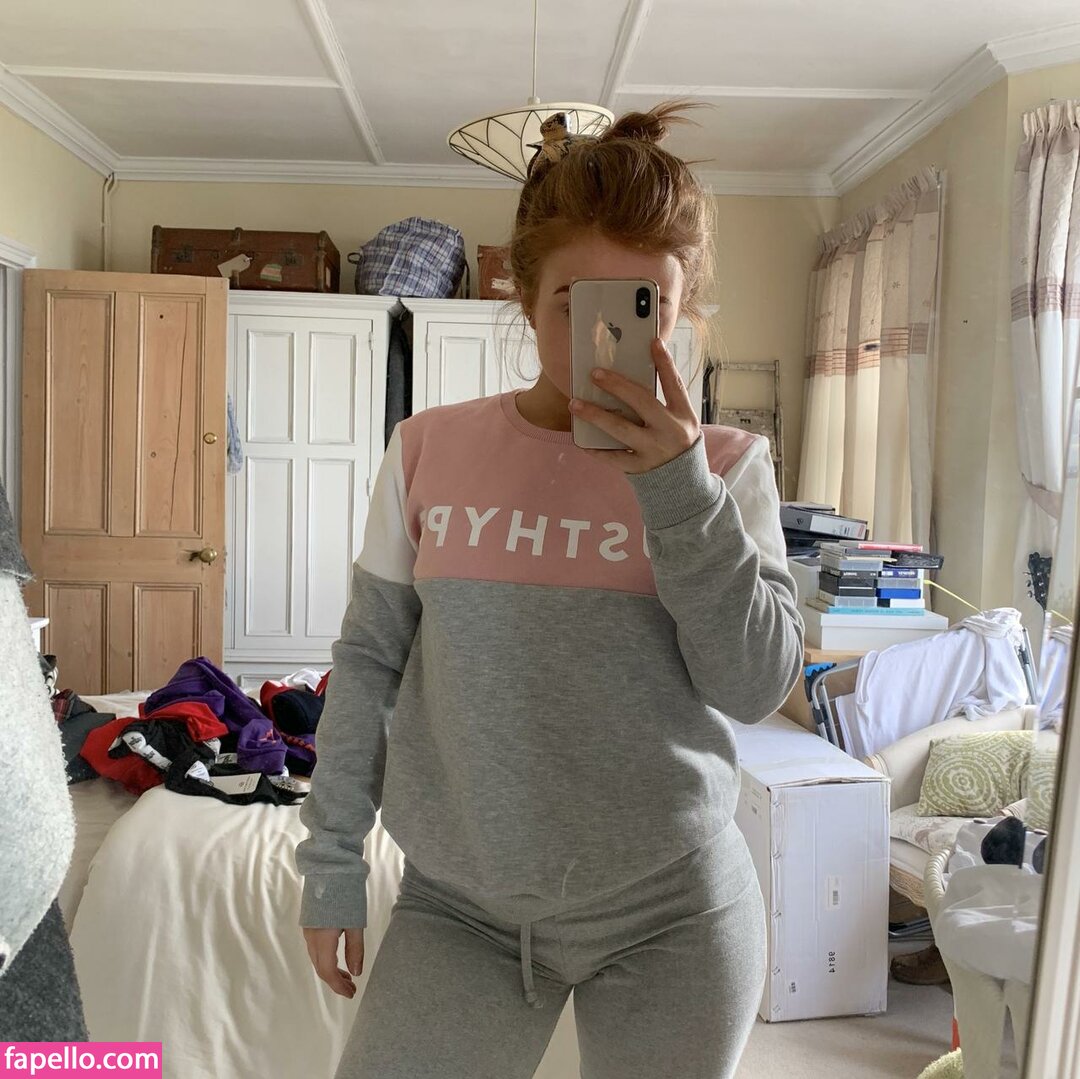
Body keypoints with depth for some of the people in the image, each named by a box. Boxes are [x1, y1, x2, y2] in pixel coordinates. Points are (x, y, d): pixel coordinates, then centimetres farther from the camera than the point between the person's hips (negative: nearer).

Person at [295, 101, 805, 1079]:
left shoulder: (724, 466, -4)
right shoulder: (430, 450, -3)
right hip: (457, 902, 1)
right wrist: (331, 865, 5)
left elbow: (760, 684, -10)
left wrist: (676, 483, -19)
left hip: (669, 909, 0)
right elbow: (368, 665, 3)